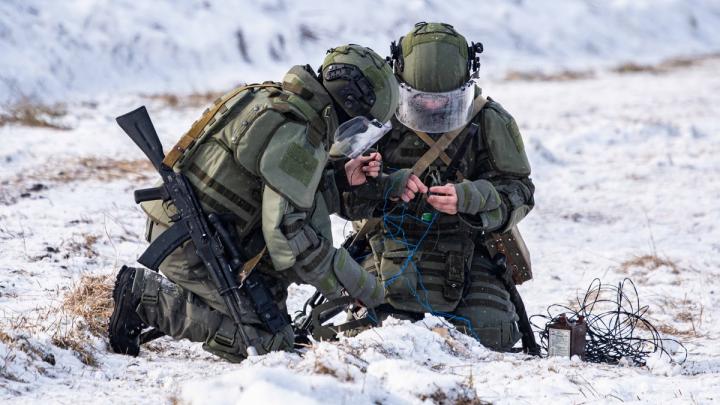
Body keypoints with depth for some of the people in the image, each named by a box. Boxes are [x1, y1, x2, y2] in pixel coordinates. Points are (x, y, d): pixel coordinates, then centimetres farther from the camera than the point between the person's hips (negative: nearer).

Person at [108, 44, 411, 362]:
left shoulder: (272, 100, 11)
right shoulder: (297, 138, -19)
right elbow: (288, 233, -25)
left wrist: (342, 178, 8)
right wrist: (362, 288, -17)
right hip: (191, 248, -10)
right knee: (271, 339, -9)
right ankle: (147, 297, -7)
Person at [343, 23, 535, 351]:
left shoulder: (490, 123, -3)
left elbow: (517, 192, -6)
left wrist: (468, 198, -27)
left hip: (465, 250, 0)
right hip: (393, 247, 0)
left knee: (488, 335, -19)